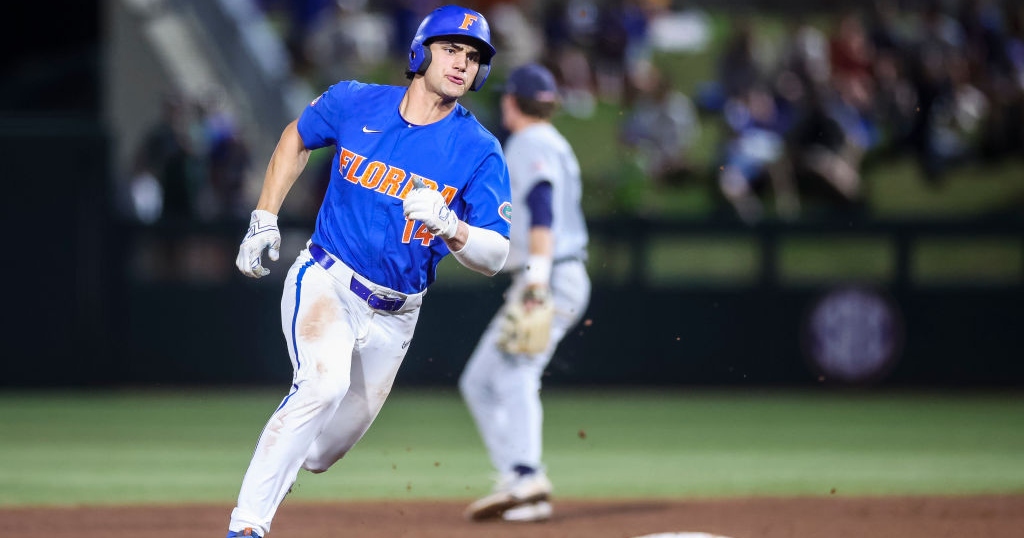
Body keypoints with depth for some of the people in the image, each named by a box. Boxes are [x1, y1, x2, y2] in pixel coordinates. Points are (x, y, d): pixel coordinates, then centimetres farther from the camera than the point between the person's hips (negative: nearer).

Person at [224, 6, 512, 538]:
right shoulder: (355, 103, -6)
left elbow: (493, 258, -13)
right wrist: (264, 220, 10)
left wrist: (447, 225, -33)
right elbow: (296, 139, 16)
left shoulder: (480, 151, -9)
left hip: (393, 315, 3)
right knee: (324, 382, -29)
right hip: (325, 283, -3)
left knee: (342, 431, 10)